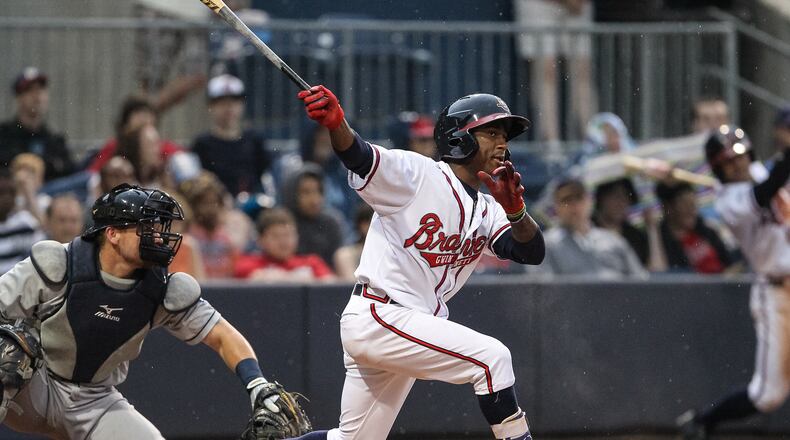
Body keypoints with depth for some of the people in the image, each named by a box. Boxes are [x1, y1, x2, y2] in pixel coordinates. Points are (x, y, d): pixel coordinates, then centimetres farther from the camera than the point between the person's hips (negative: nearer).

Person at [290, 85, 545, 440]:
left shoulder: (486, 212, 13)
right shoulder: (415, 174, -8)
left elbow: (532, 252, -1)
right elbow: (358, 156, -23)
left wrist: (514, 209, -20)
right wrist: (336, 123, -45)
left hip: (410, 329, 9)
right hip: (374, 317, -9)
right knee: (492, 356, -20)